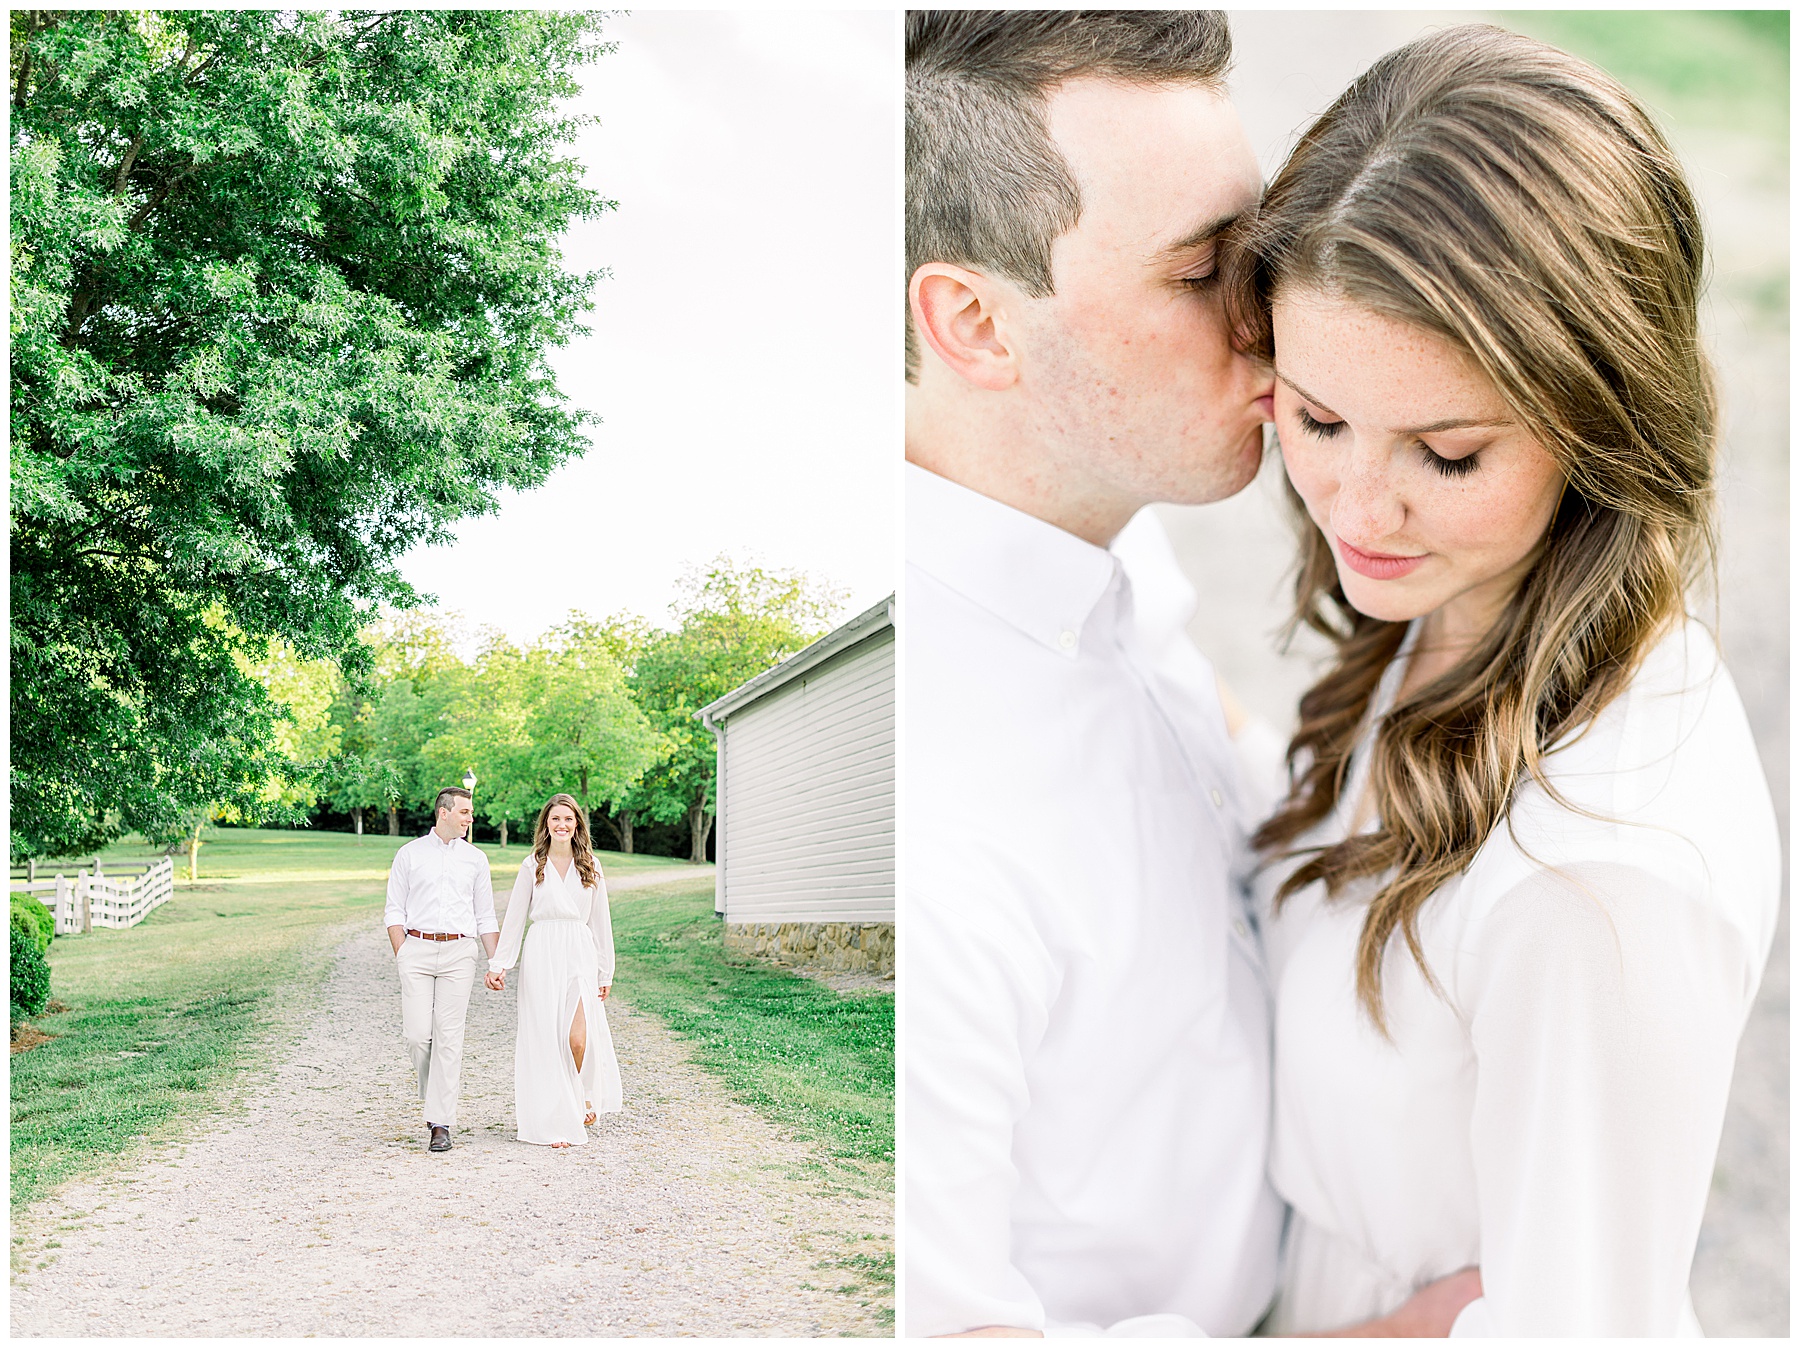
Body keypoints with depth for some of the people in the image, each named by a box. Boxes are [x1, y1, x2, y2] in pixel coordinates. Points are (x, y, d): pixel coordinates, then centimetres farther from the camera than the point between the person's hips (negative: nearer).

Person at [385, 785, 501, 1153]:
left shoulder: (475, 859, 11)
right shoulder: (410, 854, 7)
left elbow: (486, 917, 13)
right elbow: (395, 911, 7)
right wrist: (401, 956, -4)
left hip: (459, 951, 1)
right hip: (417, 948, 0)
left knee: (448, 1036, -5)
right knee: (418, 1033, -7)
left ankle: (440, 1123, -2)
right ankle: (432, 1093, 22)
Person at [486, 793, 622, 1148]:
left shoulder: (590, 866, 9)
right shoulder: (532, 866, 6)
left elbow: (600, 920, 11)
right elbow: (514, 918, 7)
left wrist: (605, 972, 9)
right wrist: (499, 964, 1)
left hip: (580, 956, 0)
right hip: (541, 956, 0)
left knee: (579, 1038, -12)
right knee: (545, 1038, -1)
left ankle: (586, 1095, 19)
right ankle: (555, 1122, 9)